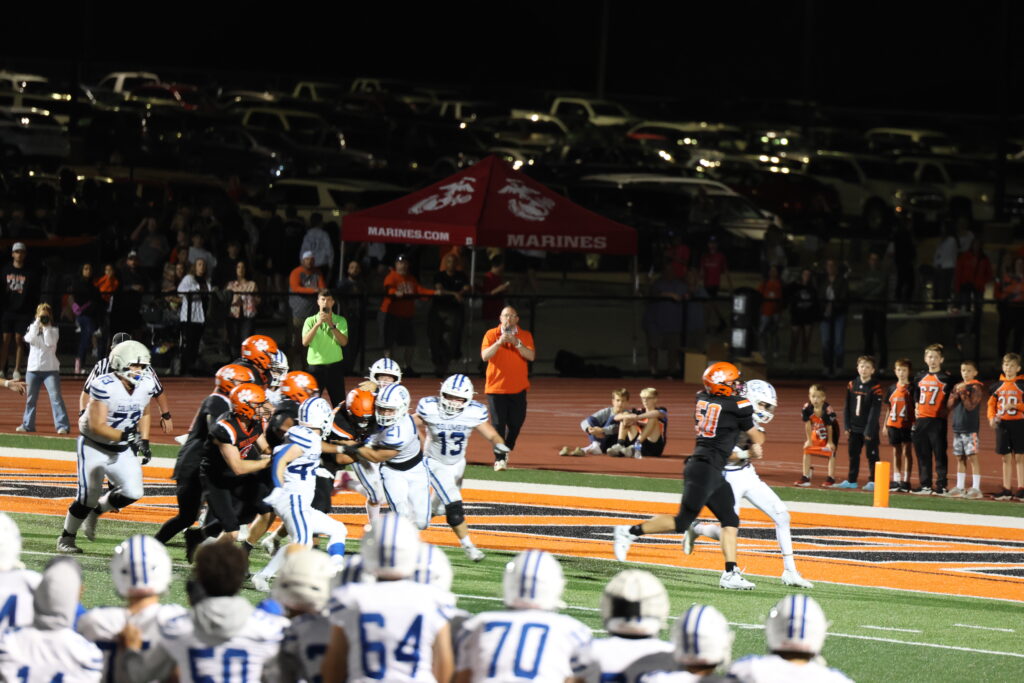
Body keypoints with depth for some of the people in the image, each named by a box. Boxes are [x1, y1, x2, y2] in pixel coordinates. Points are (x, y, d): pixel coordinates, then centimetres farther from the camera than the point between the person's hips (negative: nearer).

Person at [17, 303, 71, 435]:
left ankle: (62, 425, -15)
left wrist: (46, 327, -12)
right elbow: (30, 339, -11)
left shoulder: (54, 330, 2)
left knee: (56, 397, -13)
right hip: (33, 368, 3)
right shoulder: (32, 328, 8)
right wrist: (37, 323, -11)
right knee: (30, 398, 10)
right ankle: (27, 425, 22)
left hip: (50, 368, -3)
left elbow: (50, 343, -15)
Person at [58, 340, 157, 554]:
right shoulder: (104, 386, -27)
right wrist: (126, 436, -38)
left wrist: (144, 441, 3)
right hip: (94, 446, -5)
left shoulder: (146, 385, -8)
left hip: (122, 449, 5)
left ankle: (96, 511, 17)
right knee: (87, 498, 0)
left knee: (133, 492, -13)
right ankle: (66, 538, 26)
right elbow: (97, 426, -29)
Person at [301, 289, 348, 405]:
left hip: (334, 365, 0)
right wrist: (317, 324, -18)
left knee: (340, 403, 3)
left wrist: (332, 325, -19)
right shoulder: (310, 321, 4)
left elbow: (343, 342, -9)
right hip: (315, 364, 0)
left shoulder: (340, 321, 5)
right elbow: (305, 342, -10)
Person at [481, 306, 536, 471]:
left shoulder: (525, 336, 6)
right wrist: (499, 342, -22)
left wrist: (516, 343, -19)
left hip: (518, 389, 2)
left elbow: (531, 356, -8)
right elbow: (485, 356, -10)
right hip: (496, 387, -2)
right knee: (498, 424, -8)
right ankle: (499, 459, -8)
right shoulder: (491, 334, 2)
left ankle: (506, 450, 32)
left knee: (516, 423, 6)